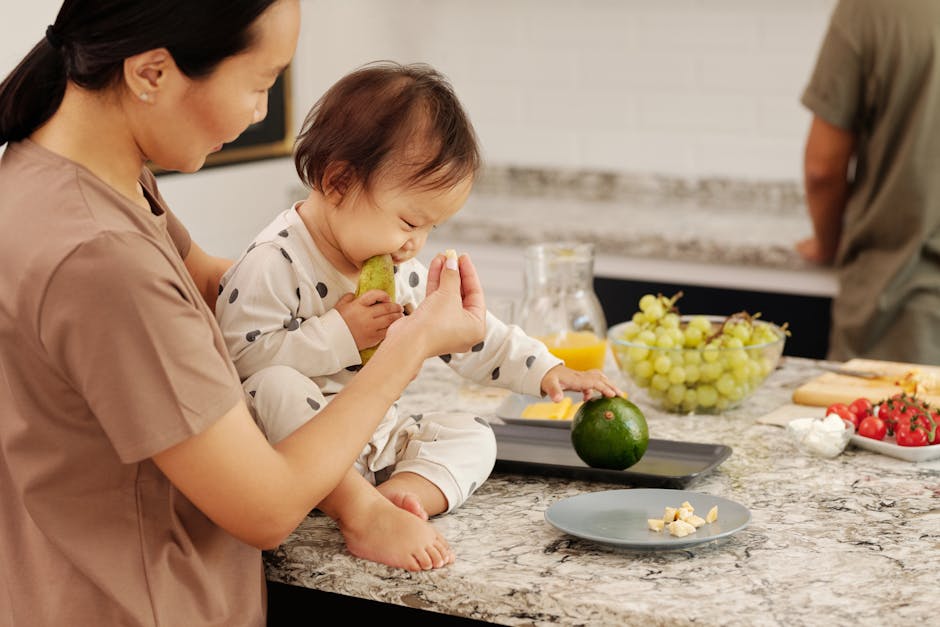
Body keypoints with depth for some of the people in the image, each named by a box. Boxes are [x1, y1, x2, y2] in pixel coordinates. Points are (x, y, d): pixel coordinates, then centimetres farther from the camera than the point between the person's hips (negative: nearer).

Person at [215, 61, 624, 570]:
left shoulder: (401, 271, 7)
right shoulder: (275, 263, -17)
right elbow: (238, 359, -25)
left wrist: (546, 371, 9)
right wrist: (338, 335, -25)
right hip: (294, 452, -7)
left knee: (471, 435, -5)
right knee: (274, 386, -35)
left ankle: (401, 496, -34)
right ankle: (360, 507, -39)